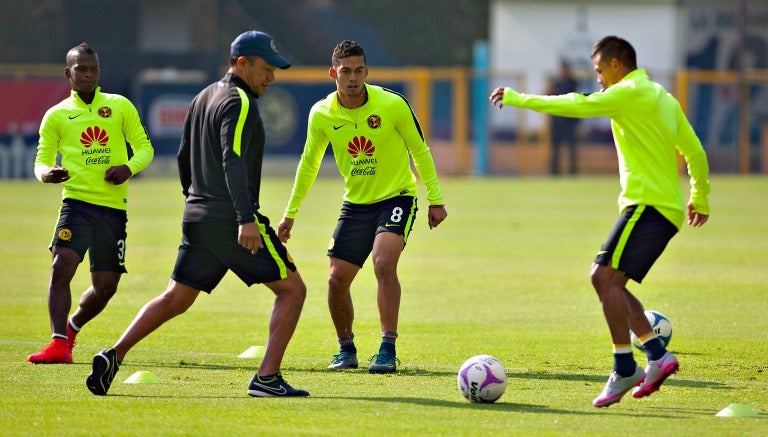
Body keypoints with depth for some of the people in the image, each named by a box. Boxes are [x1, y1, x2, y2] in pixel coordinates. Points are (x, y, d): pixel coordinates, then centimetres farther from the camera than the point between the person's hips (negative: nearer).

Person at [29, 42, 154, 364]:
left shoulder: (120, 106, 9)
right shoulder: (56, 115, 8)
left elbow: (144, 147, 12)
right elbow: (42, 158, 8)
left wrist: (129, 167, -10)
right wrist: (45, 173, -16)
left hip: (114, 207, 2)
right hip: (77, 202, -2)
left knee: (106, 285, 5)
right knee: (61, 267, -22)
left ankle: (71, 329, 32)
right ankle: (59, 343, -21)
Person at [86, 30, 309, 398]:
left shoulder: (203, 98, 16)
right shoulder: (239, 102, -12)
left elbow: (184, 156, 25)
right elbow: (233, 161, -24)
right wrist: (246, 219, -31)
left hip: (197, 216, 9)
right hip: (230, 217, -9)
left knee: (175, 299, 15)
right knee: (292, 289, -1)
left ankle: (114, 356, 2)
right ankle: (267, 378, -9)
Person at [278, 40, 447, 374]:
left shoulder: (393, 105, -16)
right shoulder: (322, 114, -7)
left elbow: (420, 152, -3)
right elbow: (309, 165, 8)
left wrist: (435, 200, -2)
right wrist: (290, 214, 11)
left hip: (396, 196, -4)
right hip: (355, 204, 4)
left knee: (384, 263, -26)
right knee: (337, 279, -1)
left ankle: (388, 351, -22)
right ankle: (346, 350, 22)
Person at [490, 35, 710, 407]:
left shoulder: (631, 92, -8)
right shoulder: (663, 98, 20)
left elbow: (577, 106, -12)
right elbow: (695, 151, 24)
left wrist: (518, 99, -4)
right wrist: (700, 198, 36)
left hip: (648, 205, -10)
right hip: (667, 208, 10)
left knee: (605, 275, -16)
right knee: (607, 280, 12)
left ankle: (625, 368, -19)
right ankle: (657, 354, 6)